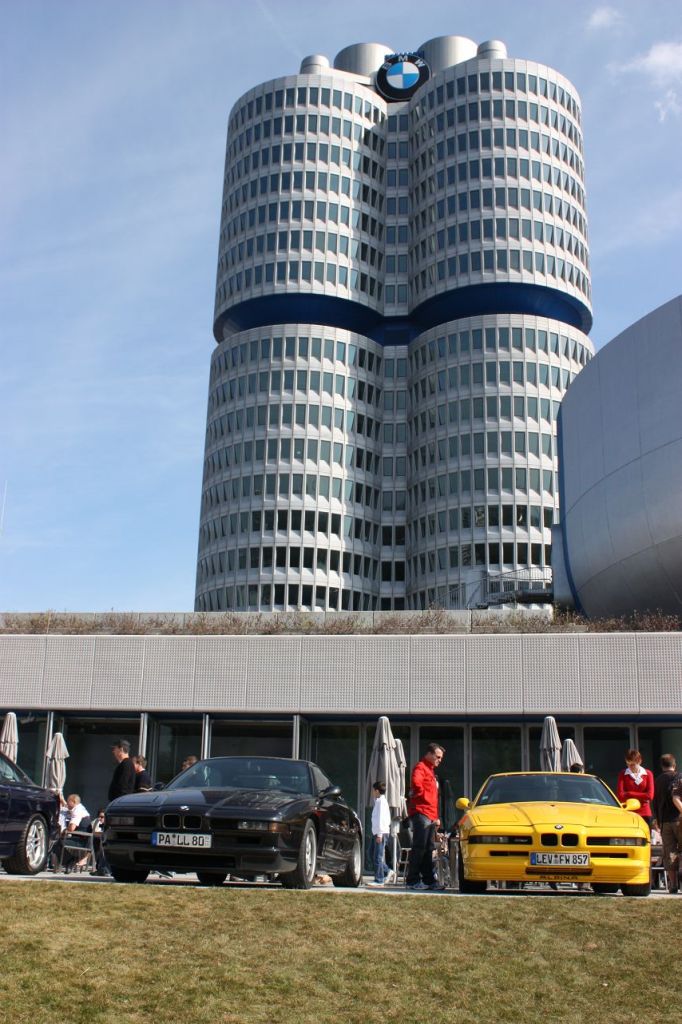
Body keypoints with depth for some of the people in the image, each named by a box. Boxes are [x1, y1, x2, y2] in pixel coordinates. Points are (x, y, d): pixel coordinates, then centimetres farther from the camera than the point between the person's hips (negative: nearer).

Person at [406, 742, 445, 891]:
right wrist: (424, 798, -13)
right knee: (419, 848, -9)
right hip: (421, 813, -10)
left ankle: (429, 880, 13)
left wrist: (436, 817, 22)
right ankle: (412, 880, -8)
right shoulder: (420, 767, -4)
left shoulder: (430, 770, 27)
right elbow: (416, 784, -26)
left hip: (430, 816, 10)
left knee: (428, 850, 10)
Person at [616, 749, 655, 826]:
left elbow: (650, 796, -5)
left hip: (645, 813, 1)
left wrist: (629, 794, -5)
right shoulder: (623, 774, 2)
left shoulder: (648, 774, 5)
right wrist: (642, 797, -7)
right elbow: (620, 796, -8)